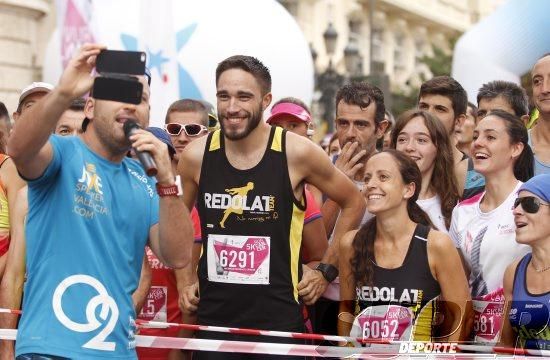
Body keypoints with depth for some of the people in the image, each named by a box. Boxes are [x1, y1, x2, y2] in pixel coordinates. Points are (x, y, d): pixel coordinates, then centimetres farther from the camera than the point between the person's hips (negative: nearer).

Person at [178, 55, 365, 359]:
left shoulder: (297, 153, -8)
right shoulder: (196, 156, -1)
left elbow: (353, 203, 7)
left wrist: (327, 269, 5)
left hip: (278, 318, -2)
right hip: (213, 315, 2)